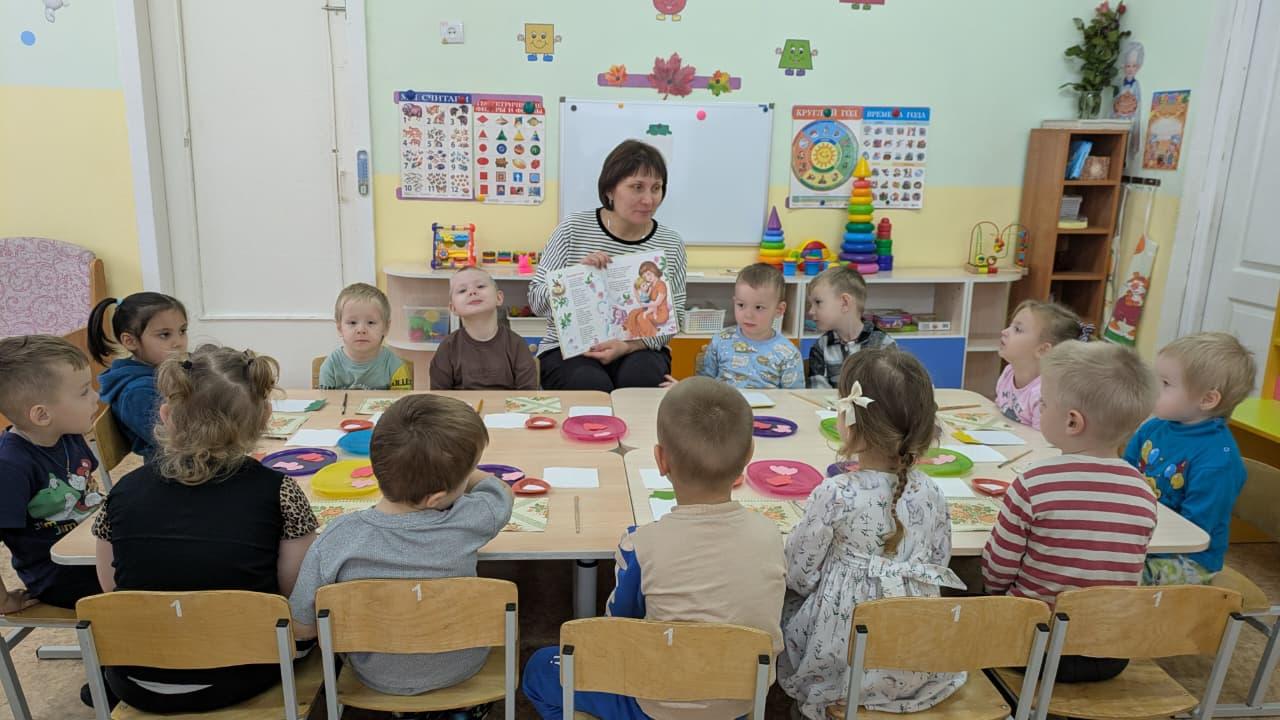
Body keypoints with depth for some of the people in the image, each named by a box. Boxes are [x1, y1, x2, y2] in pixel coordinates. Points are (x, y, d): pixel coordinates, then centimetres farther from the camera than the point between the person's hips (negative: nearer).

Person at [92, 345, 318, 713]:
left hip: (139, 688, 3)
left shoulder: (123, 493, -9)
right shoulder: (279, 493, -16)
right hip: (240, 681, -2)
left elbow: (111, 588, 5)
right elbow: (296, 596, -8)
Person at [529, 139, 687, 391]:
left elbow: (672, 318, 1)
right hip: (569, 349, -1)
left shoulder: (671, 244, 1)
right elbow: (537, 302, -1)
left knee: (641, 376, -30)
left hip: (640, 350, 2)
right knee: (593, 385, -31)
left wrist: (628, 346, -16)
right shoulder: (573, 229, -3)